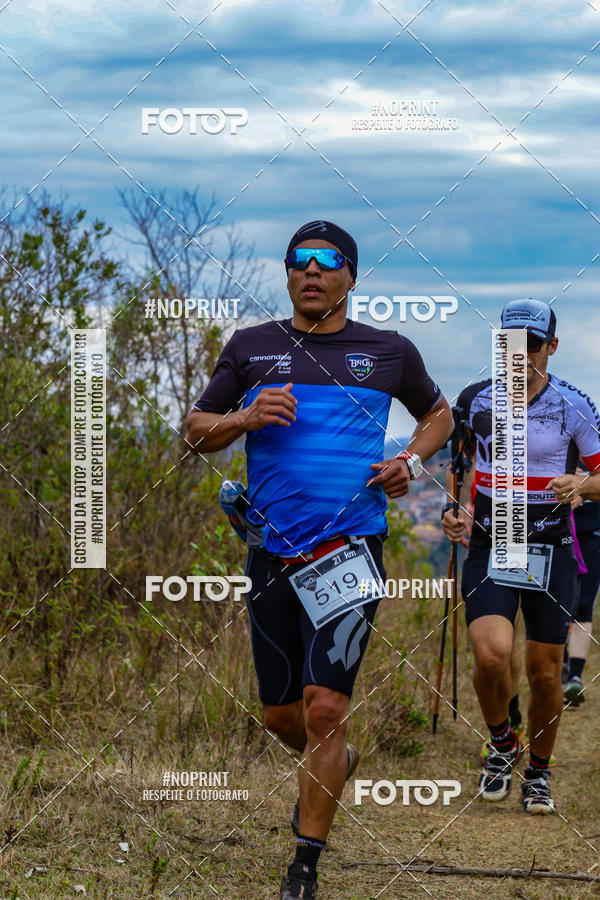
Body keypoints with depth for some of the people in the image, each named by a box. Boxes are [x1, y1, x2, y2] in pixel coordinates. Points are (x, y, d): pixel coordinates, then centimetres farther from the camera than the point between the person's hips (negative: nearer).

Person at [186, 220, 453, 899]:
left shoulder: (390, 352, 8)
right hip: (272, 553, 2)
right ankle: (335, 764, 46)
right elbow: (195, 431, 10)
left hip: (350, 548, -2)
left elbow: (437, 413, 25)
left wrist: (410, 462, 5)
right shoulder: (251, 347, 8)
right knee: (279, 713, 11)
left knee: (324, 706, -12)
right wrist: (245, 418, -10)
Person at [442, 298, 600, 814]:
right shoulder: (476, 400, 1)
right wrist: (452, 507, 2)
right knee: (492, 655, -20)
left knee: (545, 672, 3)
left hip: (551, 550, 0)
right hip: (489, 547, 0)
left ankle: (539, 772, 27)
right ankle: (501, 745, 9)